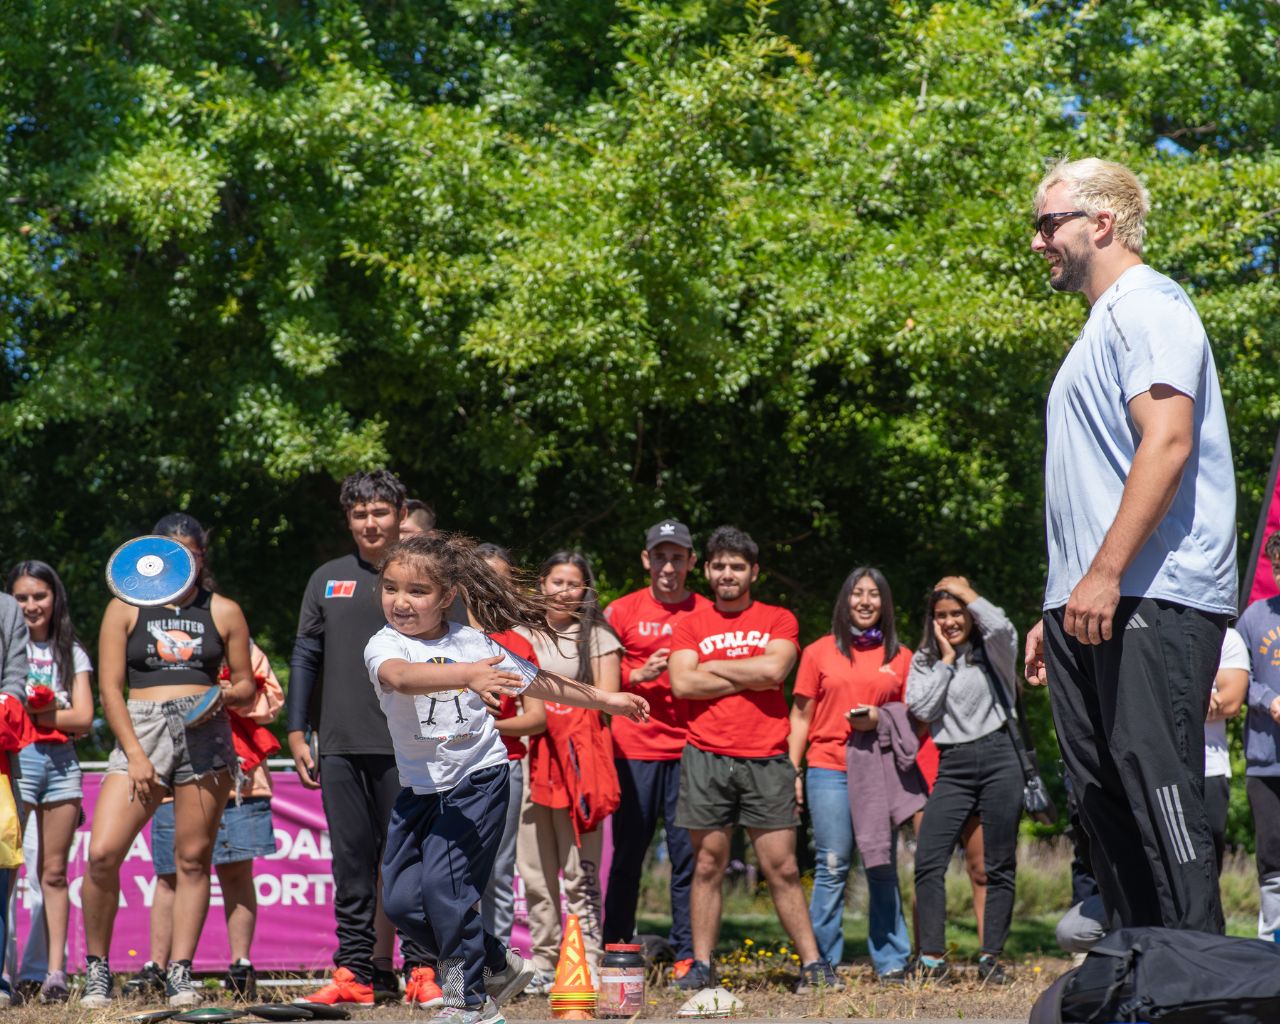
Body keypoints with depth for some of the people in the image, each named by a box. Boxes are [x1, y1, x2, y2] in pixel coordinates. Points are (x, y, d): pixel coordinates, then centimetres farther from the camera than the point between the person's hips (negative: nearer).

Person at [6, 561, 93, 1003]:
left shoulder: (72, 653, 14)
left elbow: (84, 718, 4)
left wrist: (38, 713, -9)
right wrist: (49, 712, -16)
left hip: (60, 762, 3)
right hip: (15, 758, -3)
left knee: (54, 871, 2)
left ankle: (55, 970, 1)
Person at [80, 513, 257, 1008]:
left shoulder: (223, 612, 12)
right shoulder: (125, 609, 9)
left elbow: (246, 686, 15)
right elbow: (110, 689, 3)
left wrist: (226, 695, -9)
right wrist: (136, 756, -7)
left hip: (205, 735, 1)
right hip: (141, 731, -1)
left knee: (193, 859, -1)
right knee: (102, 853, -14)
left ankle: (180, 974, 5)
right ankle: (97, 968, 1)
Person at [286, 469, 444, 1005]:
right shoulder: (327, 579, 13)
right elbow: (305, 657, 15)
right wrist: (296, 731, 8)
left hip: (407, 747, -3)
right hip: (339, 745, 3)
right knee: (351, 861, 4)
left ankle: (421, 969, 2)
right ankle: (354, 971, 7)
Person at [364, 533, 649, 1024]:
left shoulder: (472, 643, -3)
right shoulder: (385, 644, -11)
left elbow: (538, 682, 12)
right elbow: (400, 676, -37)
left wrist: (605, 699, 16)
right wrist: (467, 675, -53)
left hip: (478, 780, -2)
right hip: (418, 787, 2)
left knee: (443, 883, -16)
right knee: (402, 899, 0)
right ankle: (498, 965, 19)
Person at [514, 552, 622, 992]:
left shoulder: (597, 636, 7)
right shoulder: (524, 636, 18)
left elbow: (606, 699, 0)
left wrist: (548, 692, -5)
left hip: (578, 762, -4)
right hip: (529, 759, 4)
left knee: (579, 870, -7)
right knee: (534, 871, 2)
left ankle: (588, 964, -6)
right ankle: (544, 962, 8)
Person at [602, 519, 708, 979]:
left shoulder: (707, 613, 9)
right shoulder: (621, 612, 7)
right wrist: (639, 676, -9)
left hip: (689, 751, 0)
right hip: (634, 749, 0)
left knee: (688, 855, -2)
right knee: (627, 854, 2)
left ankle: (688, 956, 2)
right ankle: (614, 952, 10)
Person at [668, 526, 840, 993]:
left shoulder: (779, 621, 10)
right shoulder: (690, 625, 10)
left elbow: (774, 669, -9)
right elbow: (682, 682, -6)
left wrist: (714, 666, -1)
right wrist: (749, 677, -5)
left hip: (766, 760, -1)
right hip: (707, 760, 1)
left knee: (783, 869, 0)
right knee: (707, 866, 3)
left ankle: (813, 964, 4)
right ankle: (701, 967, 8)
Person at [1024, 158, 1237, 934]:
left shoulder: (1147, 305, -5)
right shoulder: (1102, 325, 25)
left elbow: (1168, 441, -19)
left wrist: (1106, 573, -24)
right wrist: (1058, 611, 23)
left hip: (1153, 601, -10)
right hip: (1093, 606, 10)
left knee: (1157, 785, -14)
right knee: (1106, 797, 8)